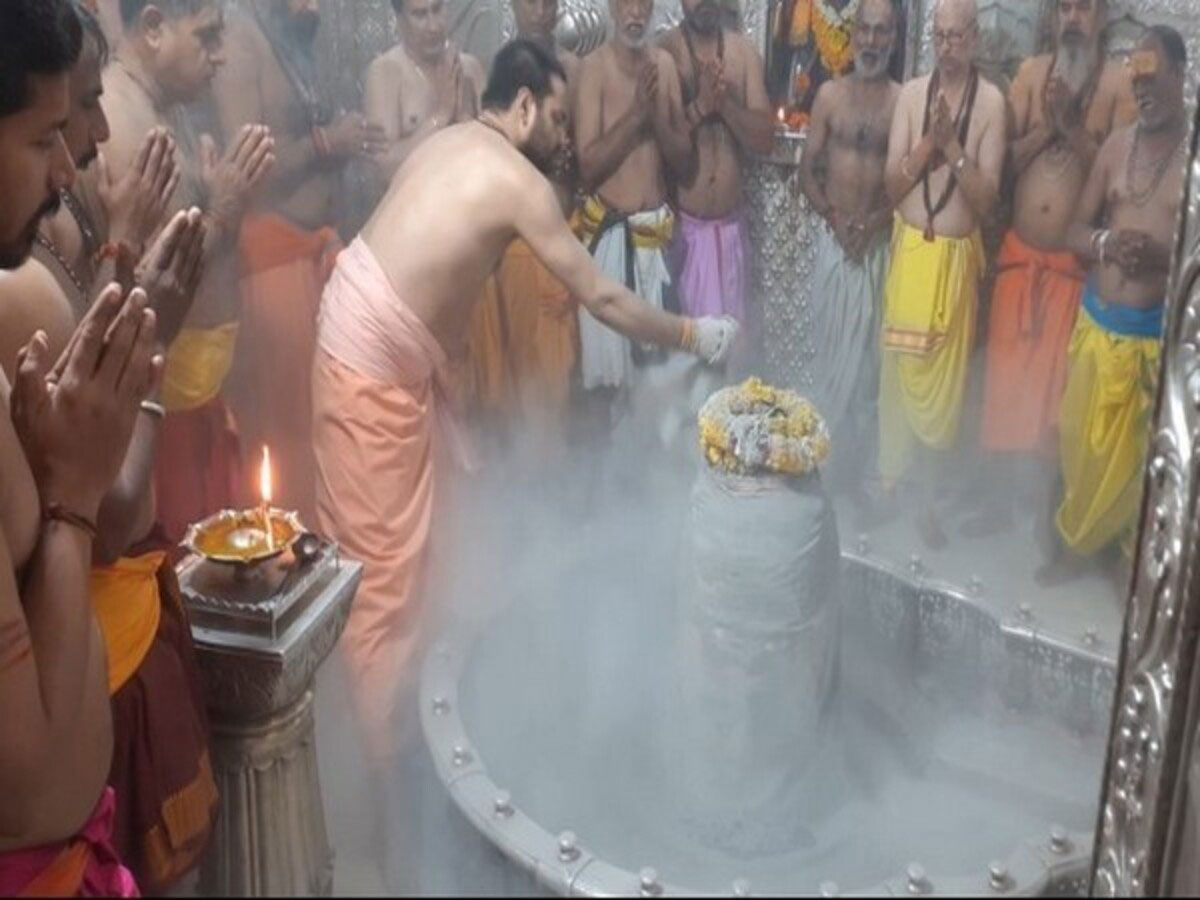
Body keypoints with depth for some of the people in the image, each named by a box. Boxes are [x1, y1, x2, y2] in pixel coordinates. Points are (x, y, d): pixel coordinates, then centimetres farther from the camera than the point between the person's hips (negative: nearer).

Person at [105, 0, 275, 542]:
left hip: (196, 377, 10)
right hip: (164, 388, -10)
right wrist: (224, 209, -21)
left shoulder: (162, 106, 9)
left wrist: (228, 195, -2)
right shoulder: (120, 119, -22)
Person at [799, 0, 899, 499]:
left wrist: (876, 221, -16)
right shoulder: (829, 94, 2)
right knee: (829, 349, 7)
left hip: (879, 240, -1)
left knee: (865, 354, 4)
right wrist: (833, 217, -10)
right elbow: (807, 170, 4)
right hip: (833, 237, 1)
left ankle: (852, 463, 15)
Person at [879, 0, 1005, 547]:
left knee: (944, 377, 6)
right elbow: (892, 185, -4)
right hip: (908, 247, 2)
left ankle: (928, 494, 20)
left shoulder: (991, 101, -7)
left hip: (958, 256, -2)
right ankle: (888, 480, 27)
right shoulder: (912, 93, 0)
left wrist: (953, 145, -21)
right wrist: (928, 141, -18)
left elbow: (986, 199, -11)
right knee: (898, 368, 10)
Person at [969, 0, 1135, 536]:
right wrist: (1046, 126, -13)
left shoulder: (1119, 83, -4)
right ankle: (1000, 498, 21)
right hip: (1018, 251, 3)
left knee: (1059, 383, 2)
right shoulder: (1032, 72, 5)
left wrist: (1071, 124, -19)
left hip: (1074, 260, -3)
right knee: (1006, 375, 7)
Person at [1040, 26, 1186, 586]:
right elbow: (1076, 230, 7)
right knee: (1082, 446, 13)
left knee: (1141, 456, 8)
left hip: (1159, 333, -4)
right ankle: (1072, 543, 35)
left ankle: (1135, 560, 29)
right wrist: (1106, 244, -15)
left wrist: (1162, 257, -29)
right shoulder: (1117, 145, 5)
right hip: (1098, 322, 4)